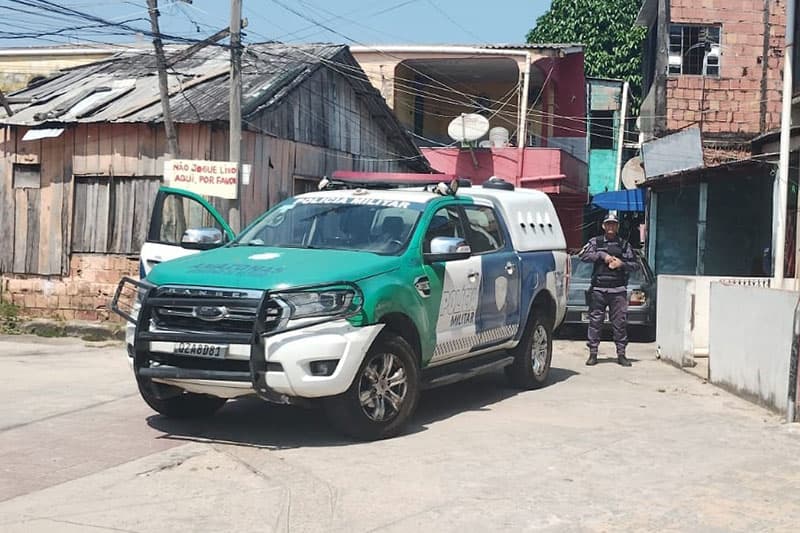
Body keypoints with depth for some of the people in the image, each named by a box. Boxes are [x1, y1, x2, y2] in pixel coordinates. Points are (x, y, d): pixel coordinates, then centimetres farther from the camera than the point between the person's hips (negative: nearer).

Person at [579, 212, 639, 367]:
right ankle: (593, 353, 5)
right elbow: (583, 256, -5)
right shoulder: (595, 242, 11)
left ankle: (621, 354, 7)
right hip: (598, 289, -1)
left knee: (620, 322, 0)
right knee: (595, 322, -1)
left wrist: (622, 264, -6)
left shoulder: (625, 245, 14)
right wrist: (602, 255, -12)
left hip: (618, 290, 1)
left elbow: (635, 265, 12)